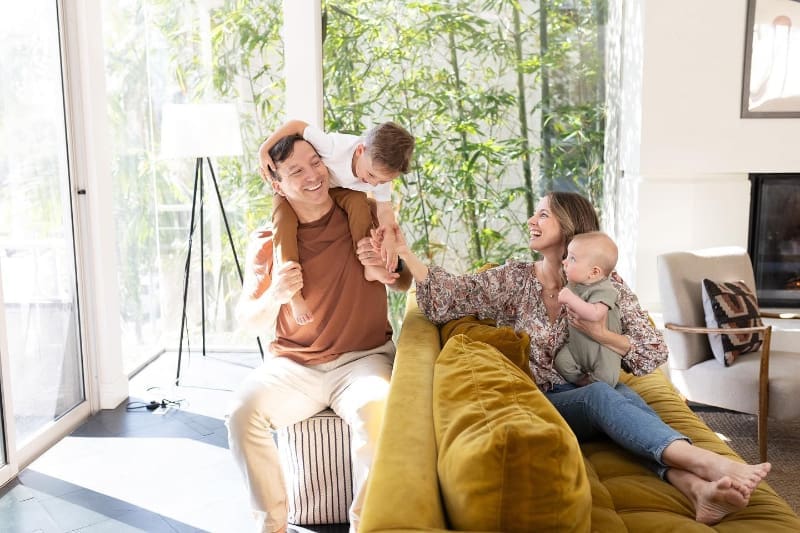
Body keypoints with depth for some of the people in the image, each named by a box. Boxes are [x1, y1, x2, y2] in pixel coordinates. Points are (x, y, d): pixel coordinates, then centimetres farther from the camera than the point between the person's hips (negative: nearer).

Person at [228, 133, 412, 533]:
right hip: (294, 365, 2)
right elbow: (250, 323, 1)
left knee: (376, 410, -32)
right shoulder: (267, 243, 2)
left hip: (363, 358, -1)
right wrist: (273, 295, -22)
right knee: (243, 411, -25)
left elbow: (408, 282, 9)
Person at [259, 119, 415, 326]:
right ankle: (294, 293, -31)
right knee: (283, 212, -32)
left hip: (340, 192, 3)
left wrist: (389, 238, -42)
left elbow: (385, 209, -23)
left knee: (357, 200, -30)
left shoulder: (382, 171, -23)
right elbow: (297, 125, -35)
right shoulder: (336, 147, -41)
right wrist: (264, 149, -40)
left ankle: (368, 264, -18)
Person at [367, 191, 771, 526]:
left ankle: (693, 485, -52)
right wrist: (404, 252, -18)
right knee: (601, 394, -33)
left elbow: (655, 353, -1)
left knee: (625, 398, -33)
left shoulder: (606, 284, 5)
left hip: (599, 397, 1)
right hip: (542, 403, -1)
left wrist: (600, 334, -17)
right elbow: (447, 298, -6)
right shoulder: (515, 279, 6)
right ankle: (710, 464, -46)